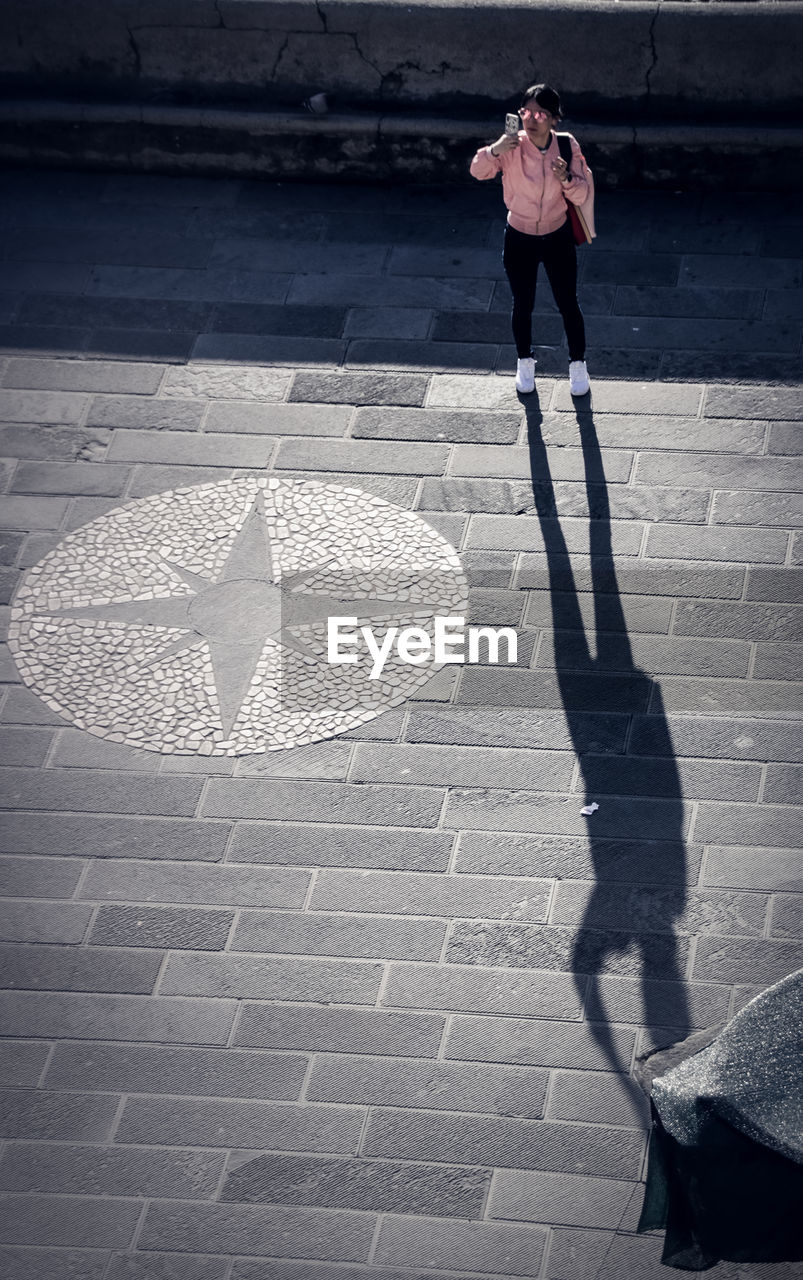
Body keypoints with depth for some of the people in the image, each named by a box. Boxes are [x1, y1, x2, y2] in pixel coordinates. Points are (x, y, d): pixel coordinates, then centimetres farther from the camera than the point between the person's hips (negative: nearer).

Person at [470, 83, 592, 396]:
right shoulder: (513, 147, -17)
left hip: (558, 237, 0)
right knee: (522, 304, 14)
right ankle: (524, 362, 38)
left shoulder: (567, 146, -13)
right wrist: (494, 151, -42)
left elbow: (582, 194, -11)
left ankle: (577, 363, 31)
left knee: (568, 303, 10)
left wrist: (566, 178, -32)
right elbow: (478, 171, -23)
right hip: (519, 238, 0)